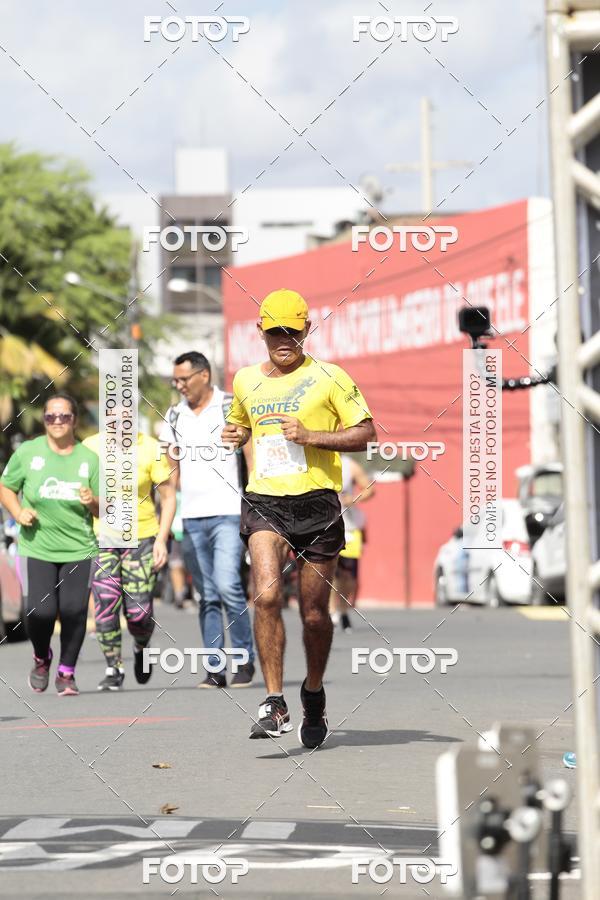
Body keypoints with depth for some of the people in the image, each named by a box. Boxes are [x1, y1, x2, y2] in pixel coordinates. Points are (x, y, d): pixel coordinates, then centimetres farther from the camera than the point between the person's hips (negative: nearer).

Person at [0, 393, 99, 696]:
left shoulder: (89, 459, 3)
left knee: (74, 610, -9)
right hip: (36, 548, -1)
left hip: (78, 549, 1)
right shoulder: (27, 452, 1)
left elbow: (105, 511, 7)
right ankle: (41, 659, 22)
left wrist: (93, 502, -16)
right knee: (40, 610, -11)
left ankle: (66, 673, 11)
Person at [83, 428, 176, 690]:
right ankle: (113, 668, 4)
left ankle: (141, 648, 29)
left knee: (139, 613, -5)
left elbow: (168, 496, 0)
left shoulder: (151, 449, -4)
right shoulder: (89, 447, 0)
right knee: (106, 605, -11)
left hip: (141, 537, -1)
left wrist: (161, 539, -7)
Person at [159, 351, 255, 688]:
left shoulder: (231, 408, 0)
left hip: (228, 512, -5)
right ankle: (216, 669, 5)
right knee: (207, 595, 4)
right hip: (191, 517, 5)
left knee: (228, 585, -16)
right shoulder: (174, 416, 14)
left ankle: (245, 660, -3)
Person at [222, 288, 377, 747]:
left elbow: (366, 432, -2)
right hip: (264, 502, 2)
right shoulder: (245, 381, 13)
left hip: (317, 502, -2)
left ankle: (314, 692, 32)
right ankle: (275, 703, -19)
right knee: (267, 595, -21)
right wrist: (235, 435, 8)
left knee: (315, 612, 5)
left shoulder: (328, 378, 0)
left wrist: (311, 436, -14)